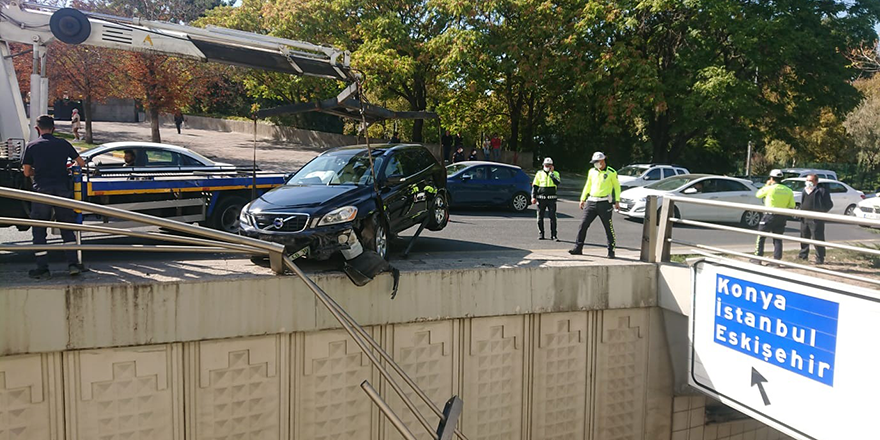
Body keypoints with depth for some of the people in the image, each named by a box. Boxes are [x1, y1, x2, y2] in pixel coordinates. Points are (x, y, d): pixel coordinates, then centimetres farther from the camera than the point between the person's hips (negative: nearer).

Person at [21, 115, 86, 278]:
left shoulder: (32, 146, 1)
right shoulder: (63, 144, 6)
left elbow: (27, 172, 5)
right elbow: (81, 163, 11)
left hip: (41, 190, -2)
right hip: (63, 189, 2)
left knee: (39, 230, 7)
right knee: (67, 228, 11)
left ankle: (42, 268, 6)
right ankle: (73, 263, 3)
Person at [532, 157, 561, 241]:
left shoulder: (555, 173, 8)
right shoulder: (539, 173, 9)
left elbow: (557, 182, -13)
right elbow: (534, 186, 9)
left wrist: (551, 173, -11)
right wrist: (533, 197, -1)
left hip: (551, 199, -1)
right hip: (541, 198, 1)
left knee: (553, 218, -5)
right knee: (540, 218, 6)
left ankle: (553, 235, 0)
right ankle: (540, 234, 17)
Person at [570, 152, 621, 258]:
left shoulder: (611, 172, -1)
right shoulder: (592, 171, 11)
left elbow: (617, 186, 7)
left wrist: (617, 201, -1)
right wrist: (583, 199, 18)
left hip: (604, 203, -4)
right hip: (591, 202, 4)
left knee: (608, 227, -1)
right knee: (583, 225, 1)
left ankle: (611, 250, 8)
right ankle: (578, 248, 7)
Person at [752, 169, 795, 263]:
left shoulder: (769, 188, -10)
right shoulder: (788, 191, 4)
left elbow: (758, 195, 7)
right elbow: (792, 207, 4)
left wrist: (766, 185, 15)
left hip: (770, 216, -5)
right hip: (782, 217, 5)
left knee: (761, 237, 6)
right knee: (778, 239, 10)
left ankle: (758, 258, 5)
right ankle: (777, 260, 9)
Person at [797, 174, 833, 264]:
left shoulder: (822, 191, -8)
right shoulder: (805, 190, 14)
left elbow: (829, 204, -5)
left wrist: (821, 213, -10)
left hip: (816, 220, -7)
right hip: (804, 218, 7)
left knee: (817, 239, -4)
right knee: (804, 237, 16)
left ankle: (820, 259, 3)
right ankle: (803, 255, 29)